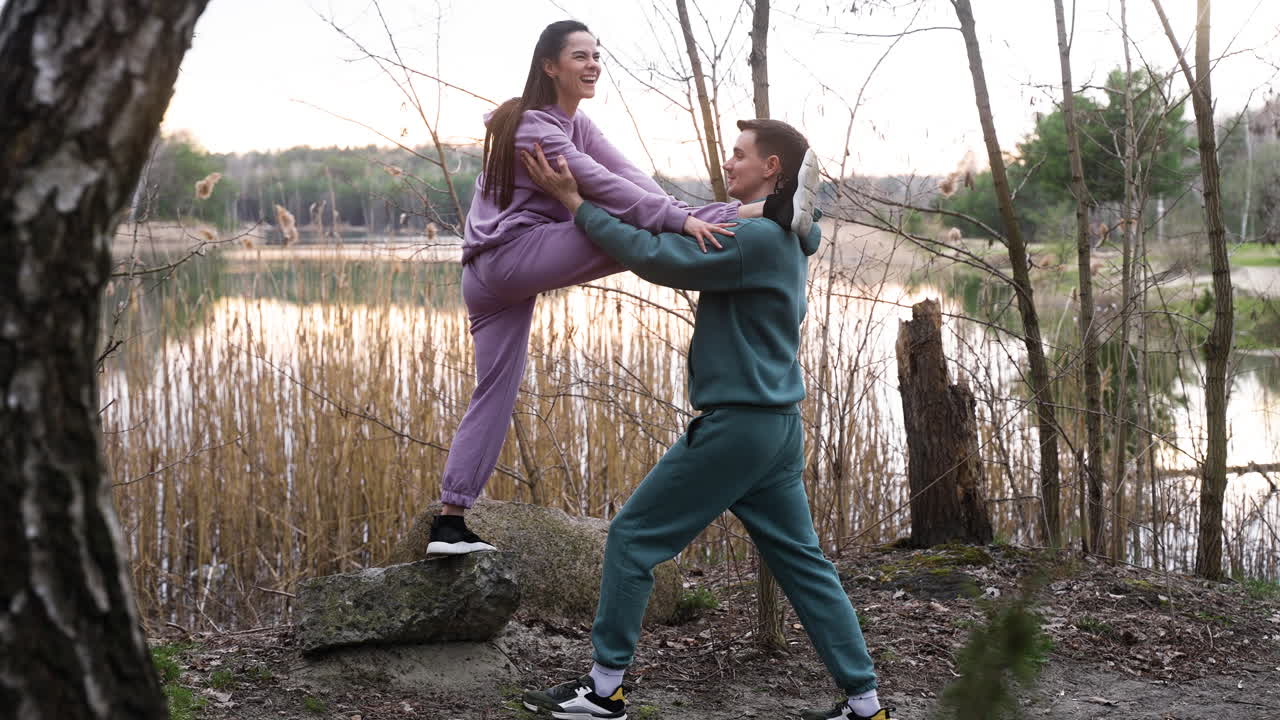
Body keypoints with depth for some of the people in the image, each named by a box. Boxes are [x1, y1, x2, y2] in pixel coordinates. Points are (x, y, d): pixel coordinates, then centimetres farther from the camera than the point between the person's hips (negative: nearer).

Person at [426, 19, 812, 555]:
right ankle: (769, 212, -30)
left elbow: (632, 177, 1)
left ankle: (449, 521, 9)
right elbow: (605, 187, -26)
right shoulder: (533, 126, -12)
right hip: (512, 255, -10)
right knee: (634, 227, -23)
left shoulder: (578, 125, 17)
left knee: (494, 394, 8)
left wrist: (685, 216, -13)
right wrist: (680, 219, -33)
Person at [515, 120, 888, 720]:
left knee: (633, 537, 1)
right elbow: (682, 257, 18)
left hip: (737, 423, -10)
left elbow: (657, 259, -20)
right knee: (801, 560, 12)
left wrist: (574, 202, -15)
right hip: (776, 423, 10)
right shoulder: (781, 239, 15)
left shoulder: (759, 237, -17)